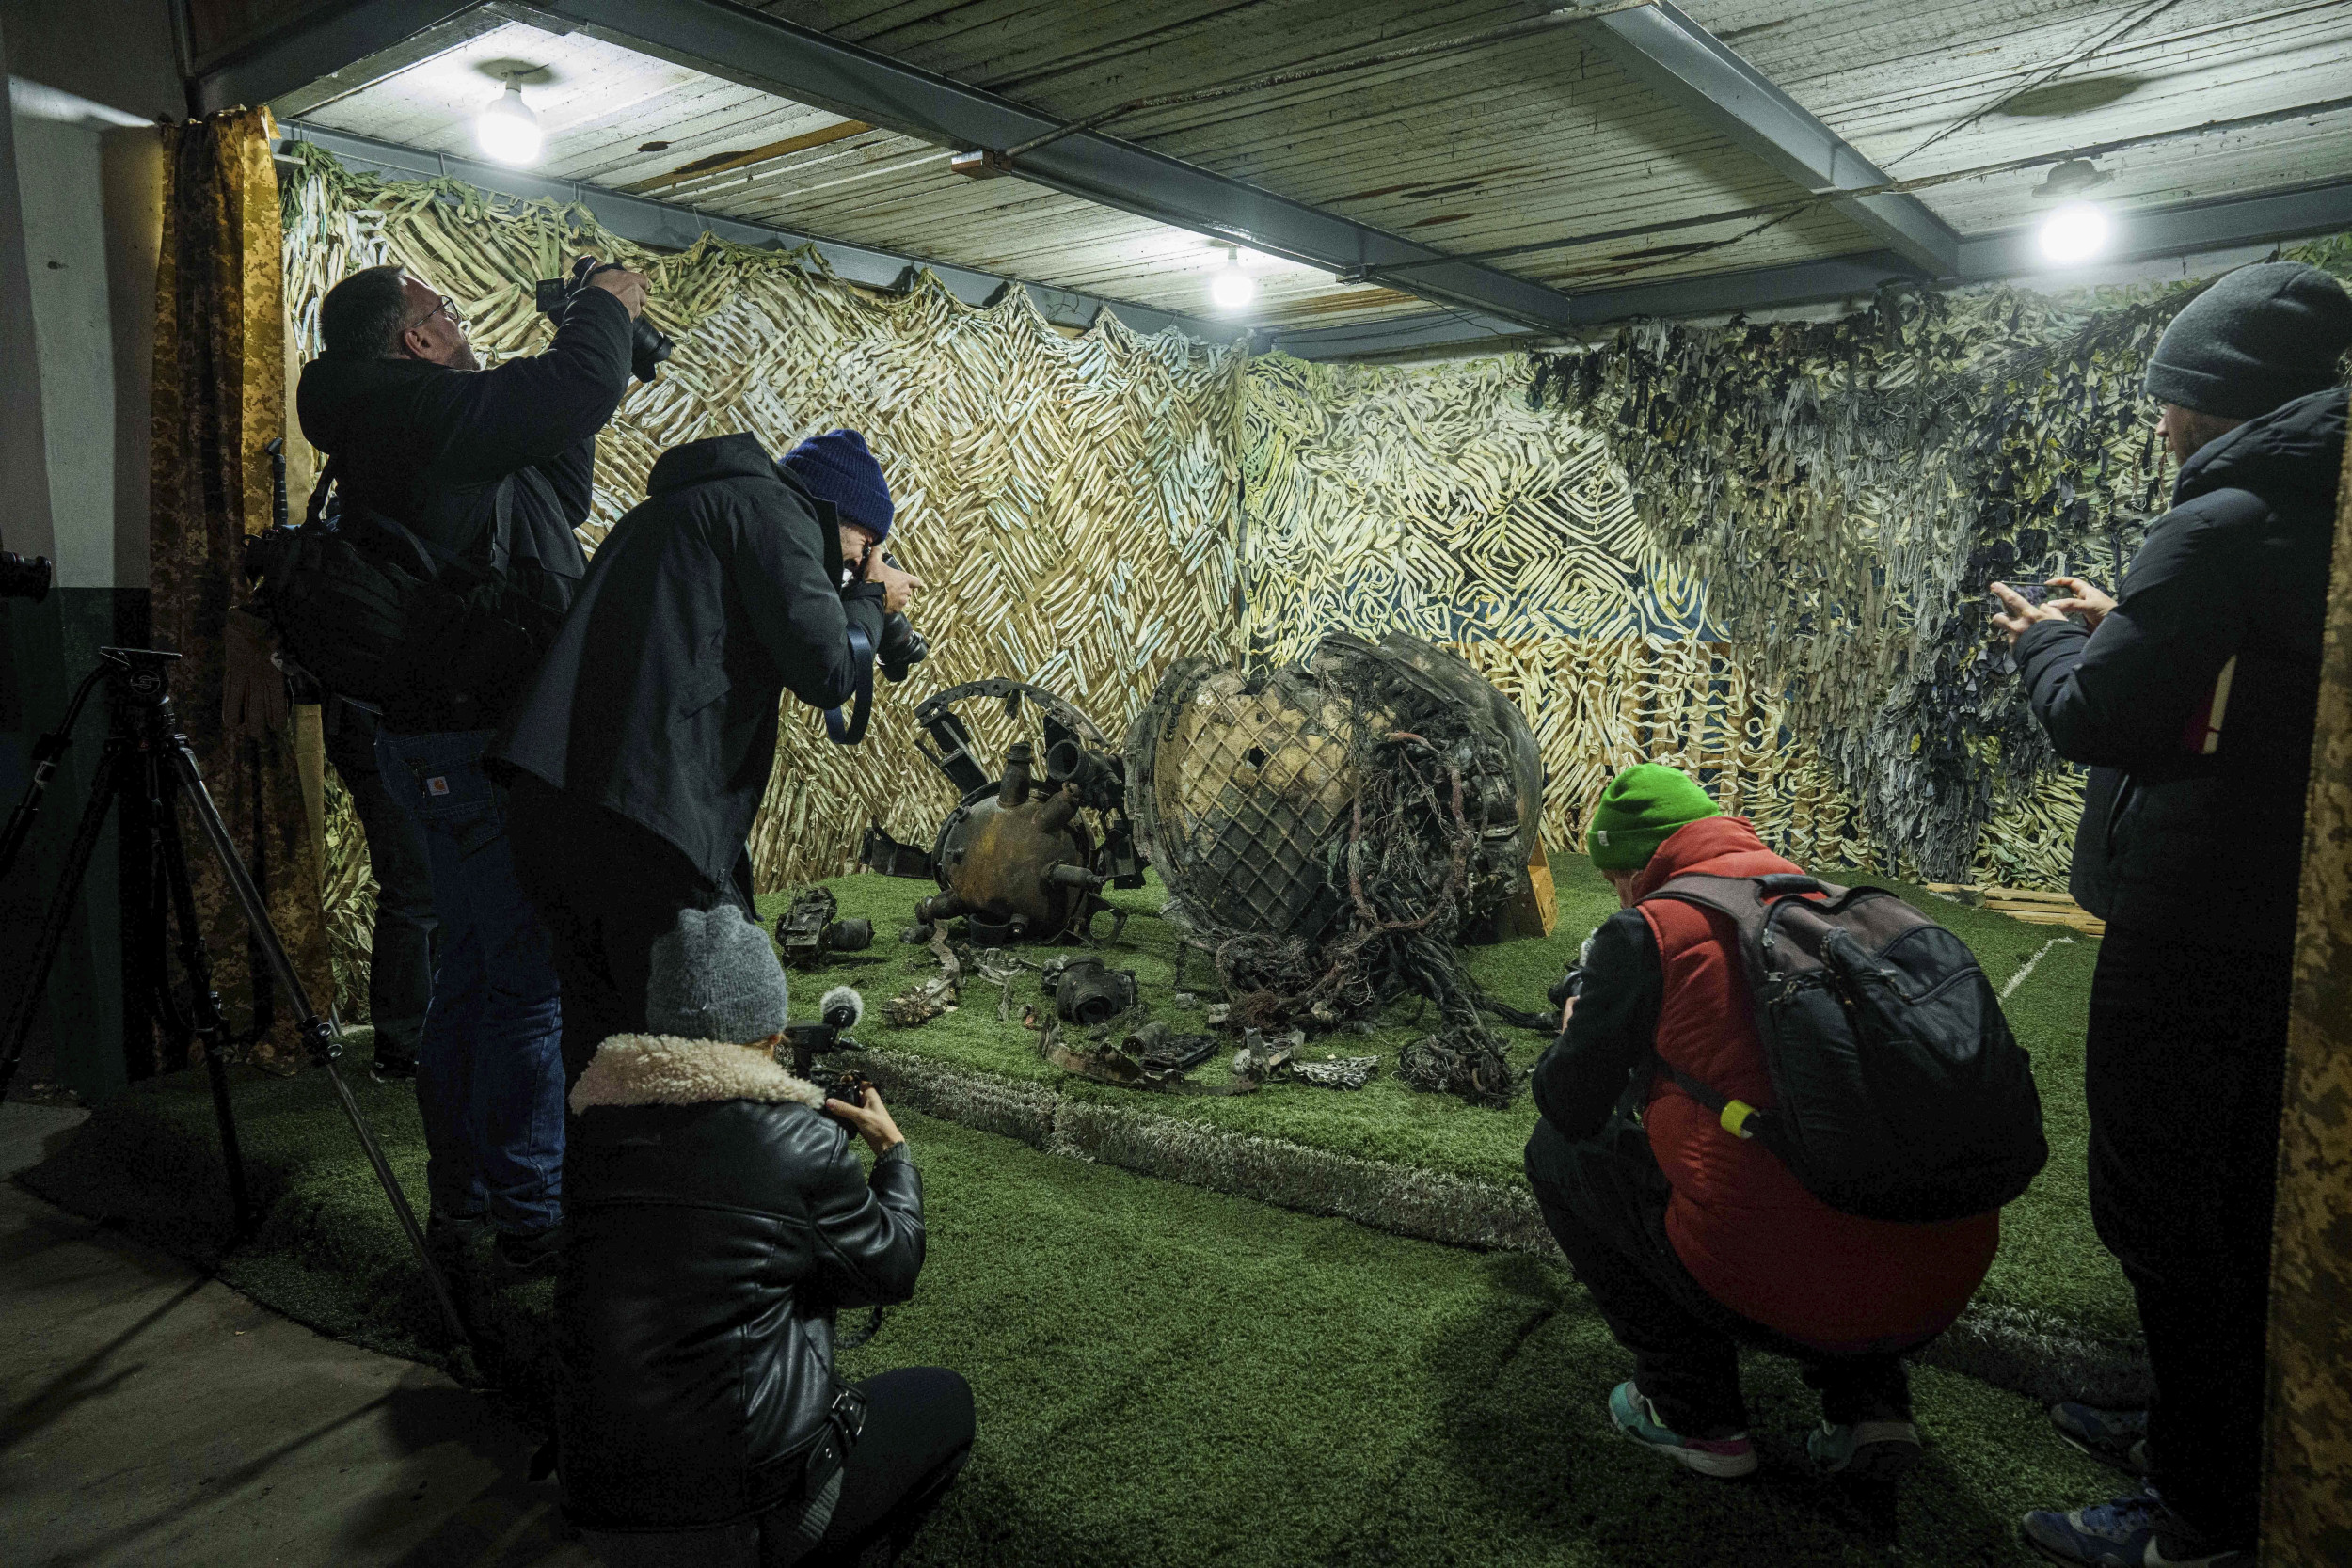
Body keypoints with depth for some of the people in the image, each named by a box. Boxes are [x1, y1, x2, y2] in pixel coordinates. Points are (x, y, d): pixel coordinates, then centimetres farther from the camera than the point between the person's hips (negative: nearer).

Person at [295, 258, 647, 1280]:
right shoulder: (425, 411, -12)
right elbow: (581, 385, -22)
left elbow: (553, 497, 25)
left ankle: (460, 1200, 28)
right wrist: (607, 303, -2)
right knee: (536, 979, -5)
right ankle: (533, 1223, 4)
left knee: (473, 971, 17)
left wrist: (584, 397, 18)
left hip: (436, 747, 11)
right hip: (486, 746, -11)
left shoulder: (386, 439, 18)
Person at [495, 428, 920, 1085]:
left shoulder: (668, 511, 27)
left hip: (549, 804, 9)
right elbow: (827, 672, -8)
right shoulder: (771, 505, 0)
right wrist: (871, 600, 12)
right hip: (647, 819, -9)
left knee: (602, 1046, 18)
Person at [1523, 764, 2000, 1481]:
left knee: (1557, 1153, 14)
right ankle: (1867, 1402, 23)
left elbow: (1570, 1107, 3)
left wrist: (1573, 1038, 25)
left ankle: (1695, 1414, 16)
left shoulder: (1648, 930, -6)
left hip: (1784, 1289, -7)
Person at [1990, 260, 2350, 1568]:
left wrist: (2052, 642, 0)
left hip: (2196, 931, -9)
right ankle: (2200, 1438, 36)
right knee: (2244, 1202, 19)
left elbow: (2097, 719, -19)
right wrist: (2119, 628, 12)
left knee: (2162, 1210, 2)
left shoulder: (2224, 525, -18)